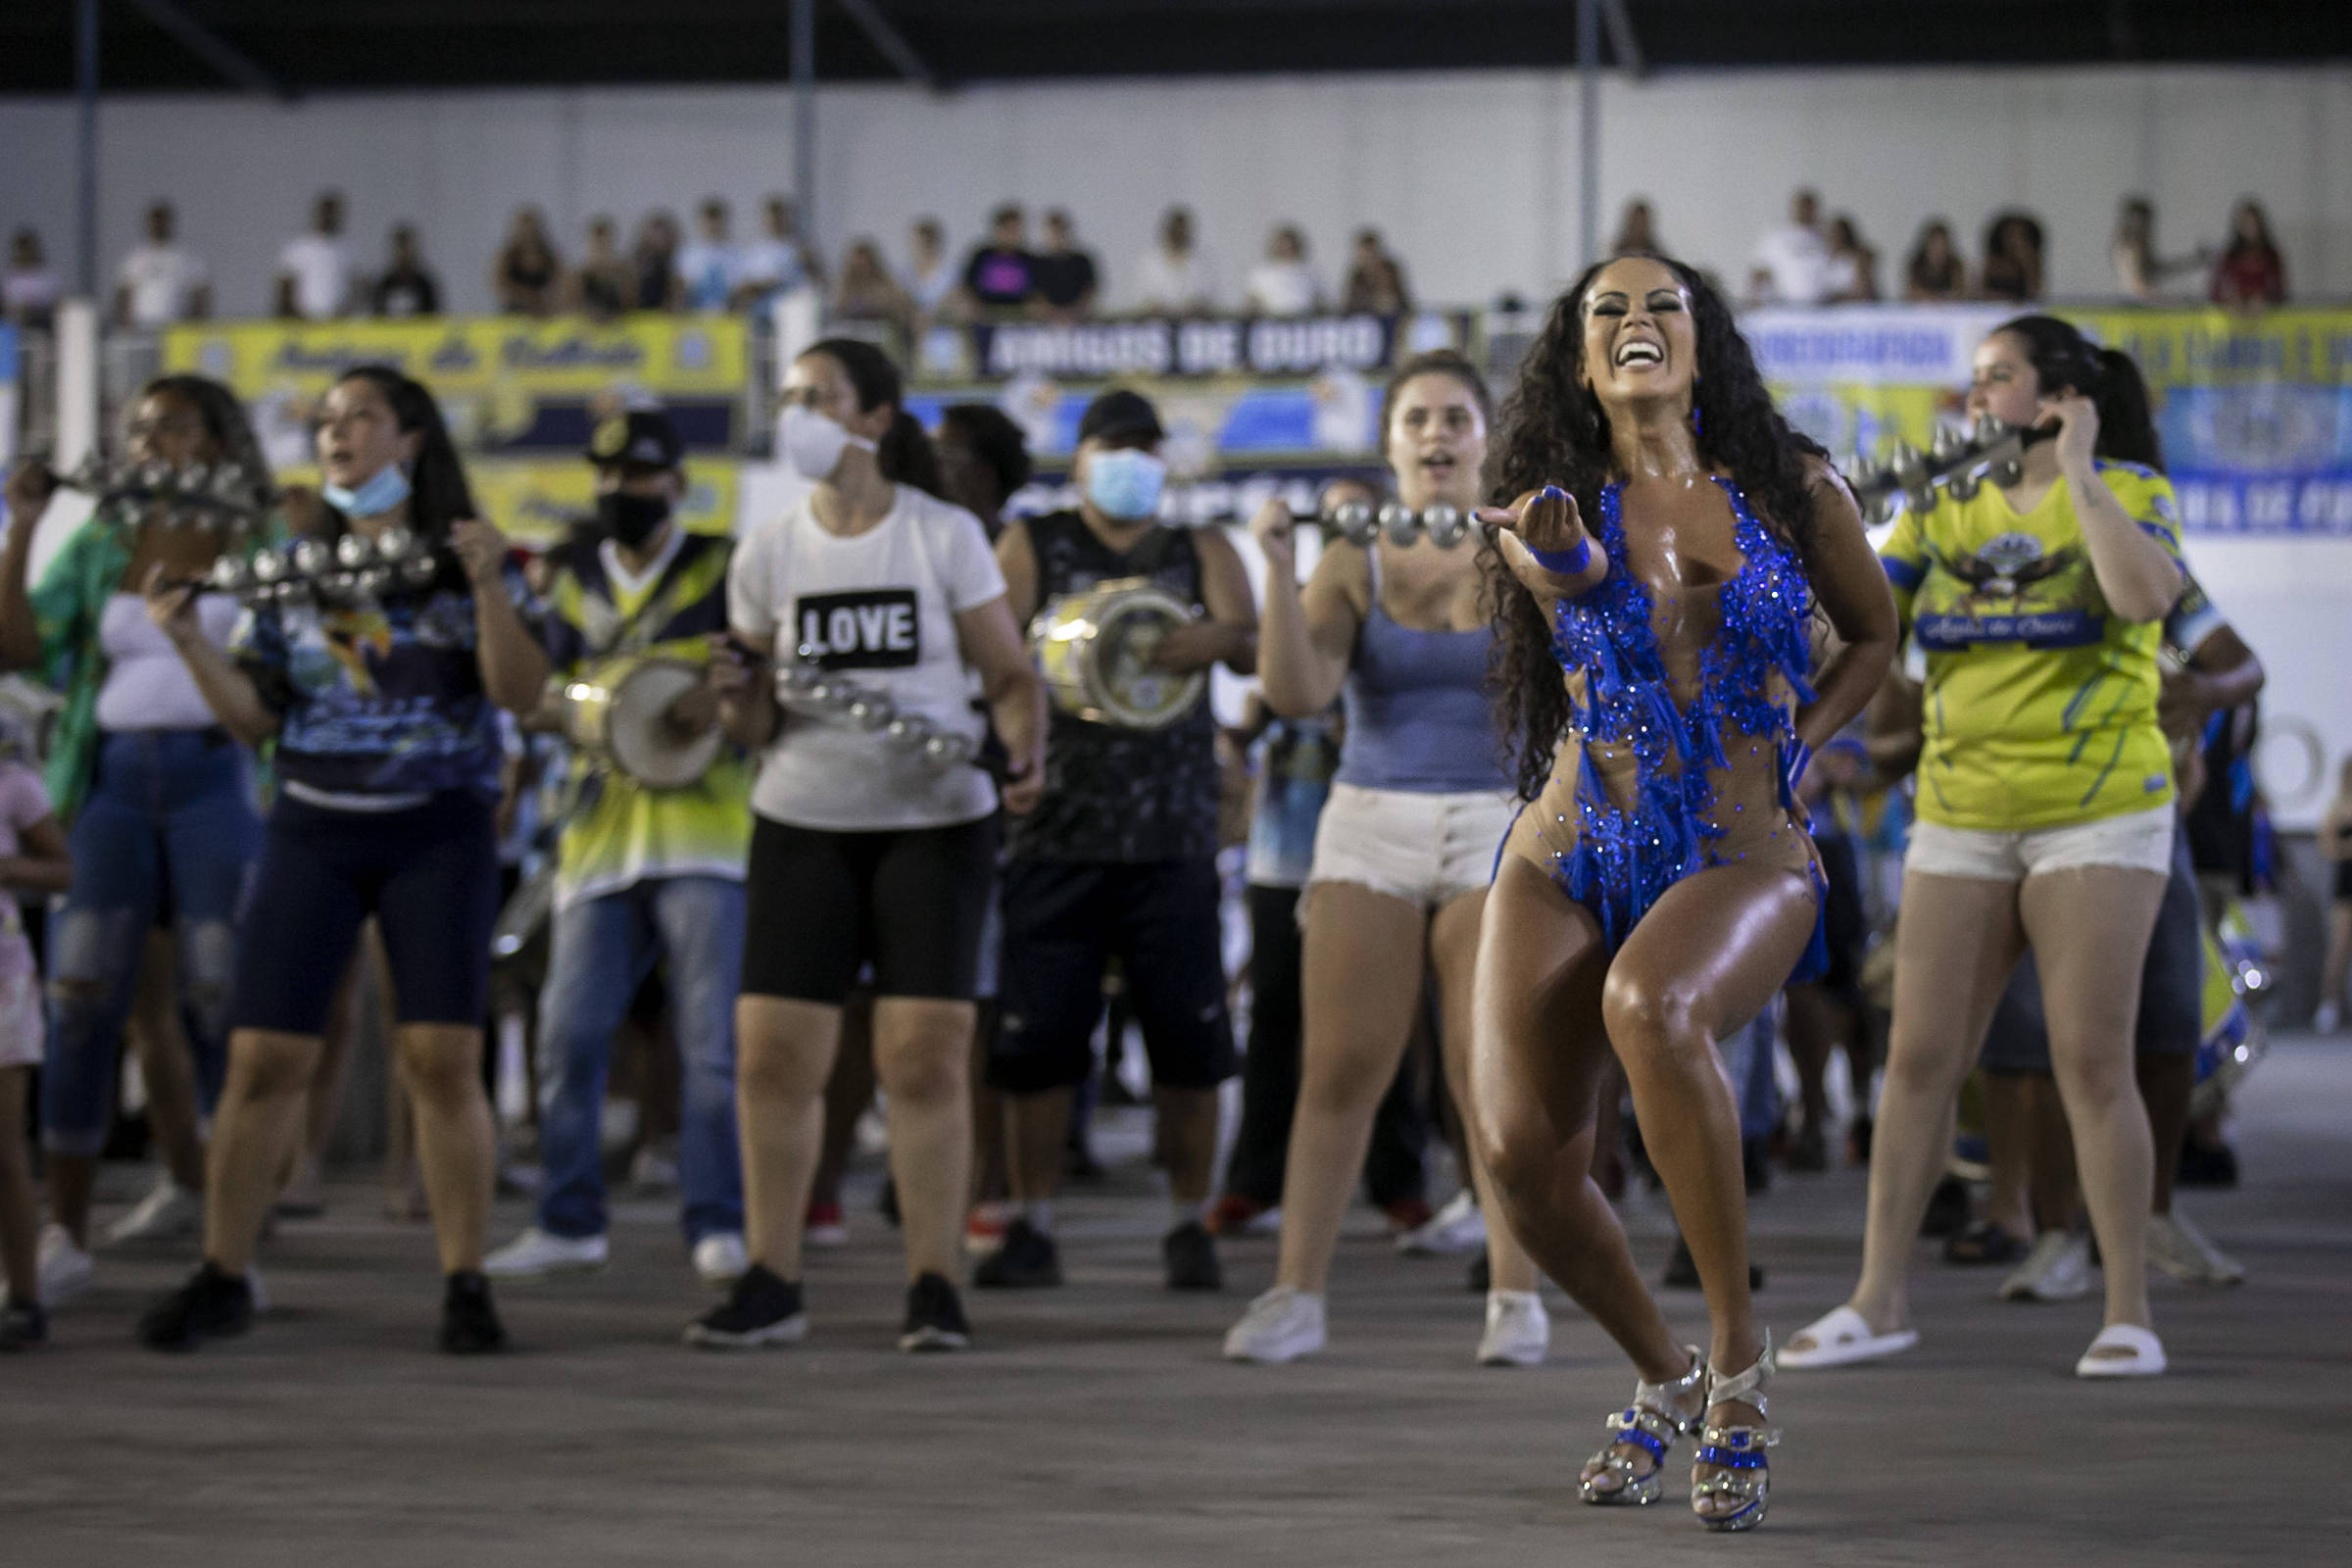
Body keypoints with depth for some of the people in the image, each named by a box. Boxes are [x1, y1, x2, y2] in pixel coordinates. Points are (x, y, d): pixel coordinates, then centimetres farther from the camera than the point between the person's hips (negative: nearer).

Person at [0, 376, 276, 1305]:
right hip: (113, 782, 3)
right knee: (77, 1004, -5)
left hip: (217, 774, -3)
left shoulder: (257, 543, 5)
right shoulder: (98, 547, 14)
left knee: (224, 1006, -5)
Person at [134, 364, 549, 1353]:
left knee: (441, 1059, -9)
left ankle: (464, 1285, 0)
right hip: (311, 830, 2)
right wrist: (188, 640, -5)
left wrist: (488, 589, -20)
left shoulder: (464, 563, 3)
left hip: (438, 833, -2)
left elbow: (520, 693, -7)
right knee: (263, 1056, -2)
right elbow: (253, 718, 9)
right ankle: (221, 1278, 8)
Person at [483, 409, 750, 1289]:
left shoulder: (722, 571, 5)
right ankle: (569, 1224, 11)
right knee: (569, 1034, 0)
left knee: (713, 1040, -9)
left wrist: (720, 698, -18)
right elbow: (545, 700, 19)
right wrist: (555, 711, -4)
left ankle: (718, 1227, -4)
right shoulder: (572, 582, 17)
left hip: (703, 825, -4)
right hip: (600, 835, 4)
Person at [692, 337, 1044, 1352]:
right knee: (772, 1053, -4)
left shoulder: (946, 537, -2)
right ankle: (771, 1284, 6)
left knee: (926, 1055, -7)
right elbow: (755, 726, 10)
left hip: (935, 820, -3)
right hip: (803, 821, 3)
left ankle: (933, 1286, 0)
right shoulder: (768, 553, 6)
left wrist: (1025, 753, -19)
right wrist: (736, 695, -13)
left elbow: (1010, 675, 1)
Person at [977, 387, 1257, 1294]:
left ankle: (1190, 1226, 7)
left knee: (1189, 1038, -3)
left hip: (1173, 836, 1)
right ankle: (1033, 1226, 7)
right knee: (1035, 1038, -3)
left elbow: (1253, 649, -2)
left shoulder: (1202, 554, 14)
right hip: (1056, 832, 0)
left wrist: (1215, 640, -25)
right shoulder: (1034, 547, 11)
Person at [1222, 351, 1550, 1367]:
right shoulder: (1353, 563, 2)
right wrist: (1279, 570, -20)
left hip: (1497, 827, -1)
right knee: (1340, 1069, -3)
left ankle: (1516, 1297, 4)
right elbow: (1296, 694, -10)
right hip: (1370, 825, 1)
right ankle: (1295, 1294, 3)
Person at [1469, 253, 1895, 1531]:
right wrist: (1565, 571, -43)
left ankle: (1737, 1357, -24)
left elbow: (1872, 635, 20)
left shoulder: (1793, 492, 4)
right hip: (1571, 852, 3)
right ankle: (1664, 1378, 18)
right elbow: (1571, 577, -19)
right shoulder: (1558, 511, 6)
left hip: (1743, 860, -3)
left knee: (1649, 1007, -37)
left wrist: (1791, 749, 5)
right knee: (1520, 1153, -12)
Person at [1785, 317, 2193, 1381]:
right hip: (1961, 816, 4)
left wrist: (2079, 476, -17)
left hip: (2097, 814, -4)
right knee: (1919, 1057, 2)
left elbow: (2146, 597, -23)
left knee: (2092, 1061, -7)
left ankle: (2128, 1313, 1)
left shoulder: (2129, 492, -2)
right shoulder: (1943, 508, 10)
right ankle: (1878, 1301, 9)